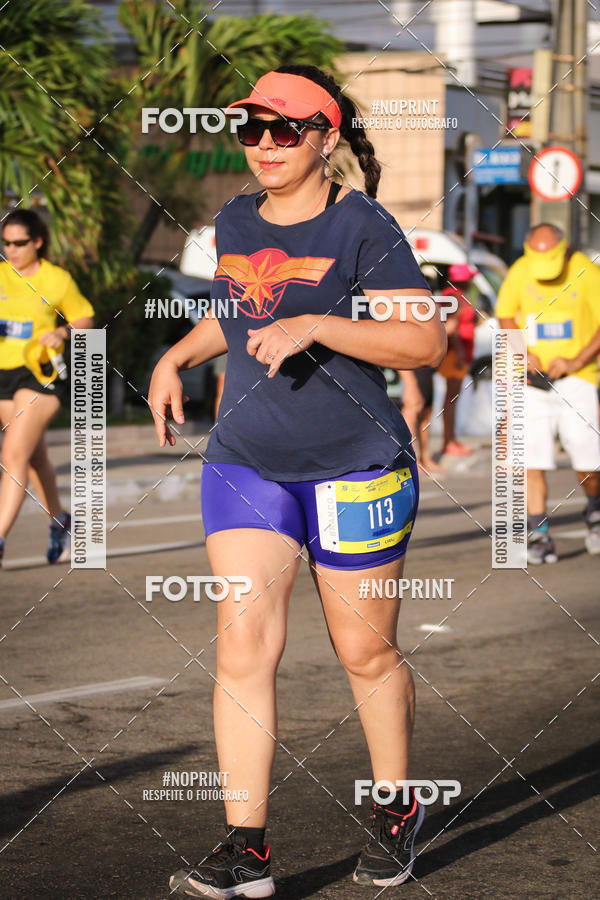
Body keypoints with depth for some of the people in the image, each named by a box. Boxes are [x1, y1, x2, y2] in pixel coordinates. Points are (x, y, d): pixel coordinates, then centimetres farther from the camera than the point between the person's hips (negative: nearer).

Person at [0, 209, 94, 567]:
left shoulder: (57, 280, -4)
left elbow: (85, 319, 6)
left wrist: (63, 332, -14)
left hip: (40, 376, -5)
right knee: (35, 459, 19)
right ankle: (59, 521, 40)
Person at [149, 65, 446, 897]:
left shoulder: (362, 228, -9)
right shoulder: (235, 223, 9)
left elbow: (426, 340, -16)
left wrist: (314, 326, -23)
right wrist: (176, 358, 12)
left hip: (356, 468, -4)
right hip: (245, 462, 5)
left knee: (365, 652, 7)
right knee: (243, 646, -8)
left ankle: (398, 811, 29)